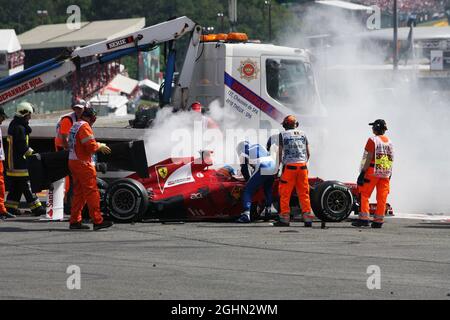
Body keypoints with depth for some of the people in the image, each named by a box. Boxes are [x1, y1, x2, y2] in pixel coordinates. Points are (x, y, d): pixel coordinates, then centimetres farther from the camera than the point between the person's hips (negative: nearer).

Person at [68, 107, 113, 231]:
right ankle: (97, 221, -9)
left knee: (78, 193, 11)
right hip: (83, 164, -10)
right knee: (92, 192, -8)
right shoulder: (84, 126, -13)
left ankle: (75, 221, 10)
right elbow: (91, 146, -19)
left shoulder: (75, 126, 18)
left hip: (73, 162, 10)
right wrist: (100, 146, -1)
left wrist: (98, 146, 15)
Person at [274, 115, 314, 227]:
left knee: (285, 193, 2)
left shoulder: (283, 135, 2)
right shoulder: (302, 134, 13)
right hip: (302, 166, 4)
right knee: (304, 193, 7)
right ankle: (308, 219, 3)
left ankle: (284, 219, 0)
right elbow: (308, 153, 14)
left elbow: (280, 153, 1)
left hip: (289, 166, -4)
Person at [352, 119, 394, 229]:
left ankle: (364, 218, -7)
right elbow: (391, 160, 14)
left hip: (373, 171, -6)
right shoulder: (389, 142, 12)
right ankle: (378, 221, 5)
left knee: (364, 195, 0)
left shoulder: (373, 140, -8)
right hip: (385, 173, 6)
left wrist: (362, 173, -13)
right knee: (382, 198, 5)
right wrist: (389, 175, 20)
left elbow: (369, 158, -14)